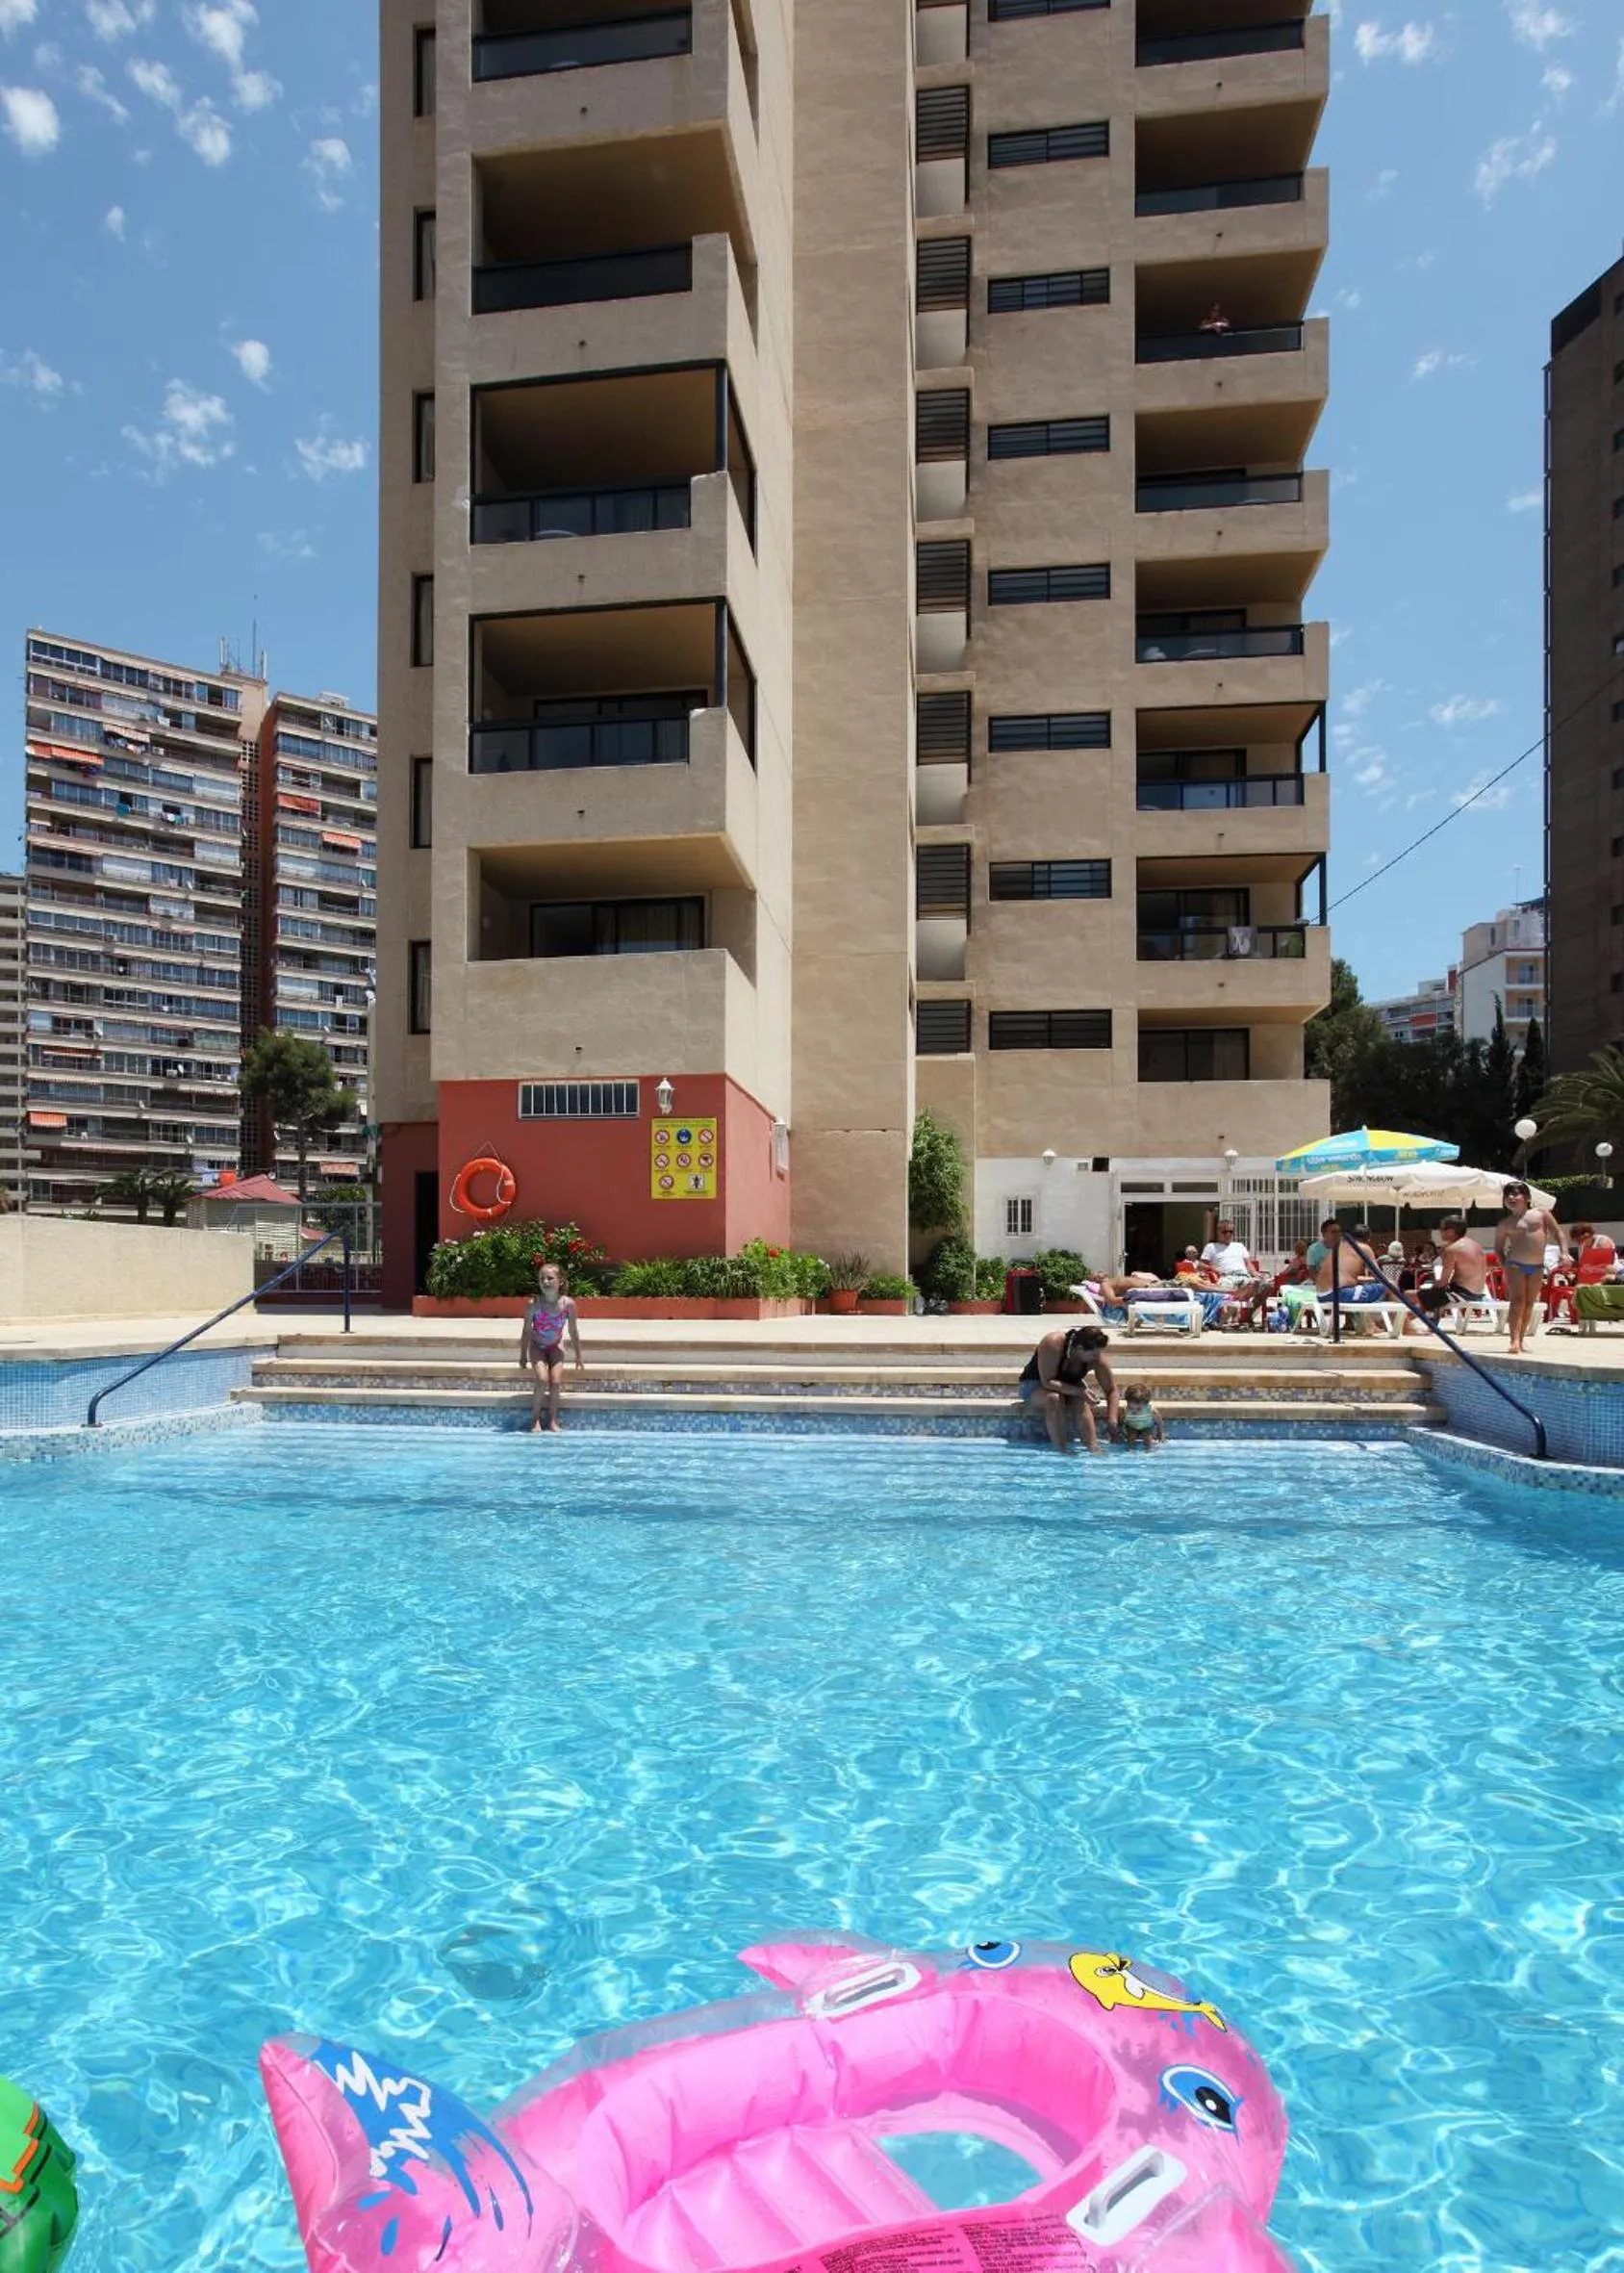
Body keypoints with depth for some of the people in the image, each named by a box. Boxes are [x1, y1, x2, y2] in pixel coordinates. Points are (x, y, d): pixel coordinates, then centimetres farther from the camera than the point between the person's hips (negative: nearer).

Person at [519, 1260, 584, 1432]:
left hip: (556, 1347, 1)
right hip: (537, 1347, -1)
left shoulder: (568, 1304, -16)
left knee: (556, 1381, -15)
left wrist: (578, 1359, 0)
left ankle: (552, 1421, 0)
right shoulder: (534, 1304, -20)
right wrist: (523, 1355, -7)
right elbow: (527, 1331, -8)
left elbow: (573, 1332, -5)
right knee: (542, 1379, -21)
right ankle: (535, 1420, -7)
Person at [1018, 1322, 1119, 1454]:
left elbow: (1112, 1390, -11)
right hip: (1036, 1384, -3)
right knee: (1054, 1399, -37)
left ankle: (1094, 1449, -37)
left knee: (1081, 1401, -31)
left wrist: (1112, 1421, -24)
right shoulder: (1053, 1344, -33)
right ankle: (1061, 1450, -36)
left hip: (1069, 1385, 3)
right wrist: (1079, 1391, -42)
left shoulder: (1096, 1357, -20)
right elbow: (1047, 1382, -33)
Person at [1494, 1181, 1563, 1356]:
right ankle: (1515, 1342, -17)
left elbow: (1557, 1232, 9)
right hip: (1515, 1265, -2)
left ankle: (1521, 1340, 16)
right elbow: (1498, 1247, 10)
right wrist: (1504, 1265, 0)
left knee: (1529, 1304, 7)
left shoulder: (1542, 1213, 4)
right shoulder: (1505, 1223, 2)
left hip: (1537, 1266, 2)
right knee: (1517, 1301, -11)